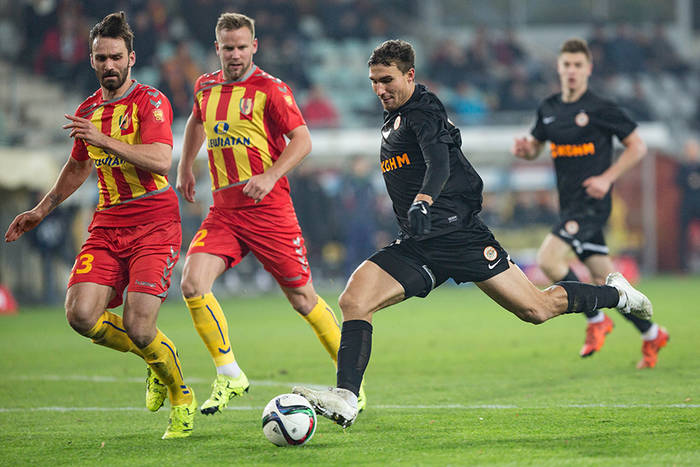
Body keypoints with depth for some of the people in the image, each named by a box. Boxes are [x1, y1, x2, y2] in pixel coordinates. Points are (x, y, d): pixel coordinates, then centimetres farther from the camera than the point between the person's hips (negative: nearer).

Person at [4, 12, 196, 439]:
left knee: (138, 330, -17)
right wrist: (42, 210, 33)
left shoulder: (151, 101, -6)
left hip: (154, 225, -6)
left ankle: (181, 396, 13)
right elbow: (79, 167, 32)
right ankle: (156, 360, 13)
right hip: (107, 226, 6)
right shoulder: (88, 111, 15)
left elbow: (161, 161, -21)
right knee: (81, 314, -16)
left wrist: (105, 140, -27)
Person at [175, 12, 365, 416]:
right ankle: (230, 375, -4)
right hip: (224, 211, 5)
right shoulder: (206, 87, 10)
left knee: (302, 298, 1)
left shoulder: (270, 89, -8)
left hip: (269, 209, -5)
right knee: (193, 284, -17)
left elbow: (302, 140, -13)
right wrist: (185, 166, 28)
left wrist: (270, 176, -25)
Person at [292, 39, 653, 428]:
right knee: (353, 300, -15)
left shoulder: (424, 112, -10)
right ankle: (345, 399, -22)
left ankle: (616, 294, 23)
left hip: (458, 232, -7)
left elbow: (439, 165, -30)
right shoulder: (392, 122, 16)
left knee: (538, 309, -3)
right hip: (417, 245, 7)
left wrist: (424, 201, -47)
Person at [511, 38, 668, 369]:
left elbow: (637, 146, -4)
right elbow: (535, 147, 23)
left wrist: (607, 178, -13)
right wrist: (524, 149, -1)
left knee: (548, 259, -20)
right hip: (569, 204, 7)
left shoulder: (600, 109, -9)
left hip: (592, 203, -7)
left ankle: (596, 319, -4)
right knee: (603, 278, 9)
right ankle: (651, 334, 23)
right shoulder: (548, 109, 10)